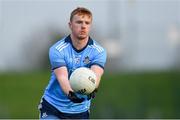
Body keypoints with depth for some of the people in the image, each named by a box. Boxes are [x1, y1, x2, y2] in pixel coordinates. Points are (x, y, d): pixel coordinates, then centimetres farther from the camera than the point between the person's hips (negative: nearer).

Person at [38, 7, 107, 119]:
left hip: (80, 110, 2)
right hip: (52, 106, -2)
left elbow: (95, 74, -24)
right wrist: (70, 93, -47)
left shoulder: (99, 51, -7)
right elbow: (62, 77, -25)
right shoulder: (57, 49, -13)